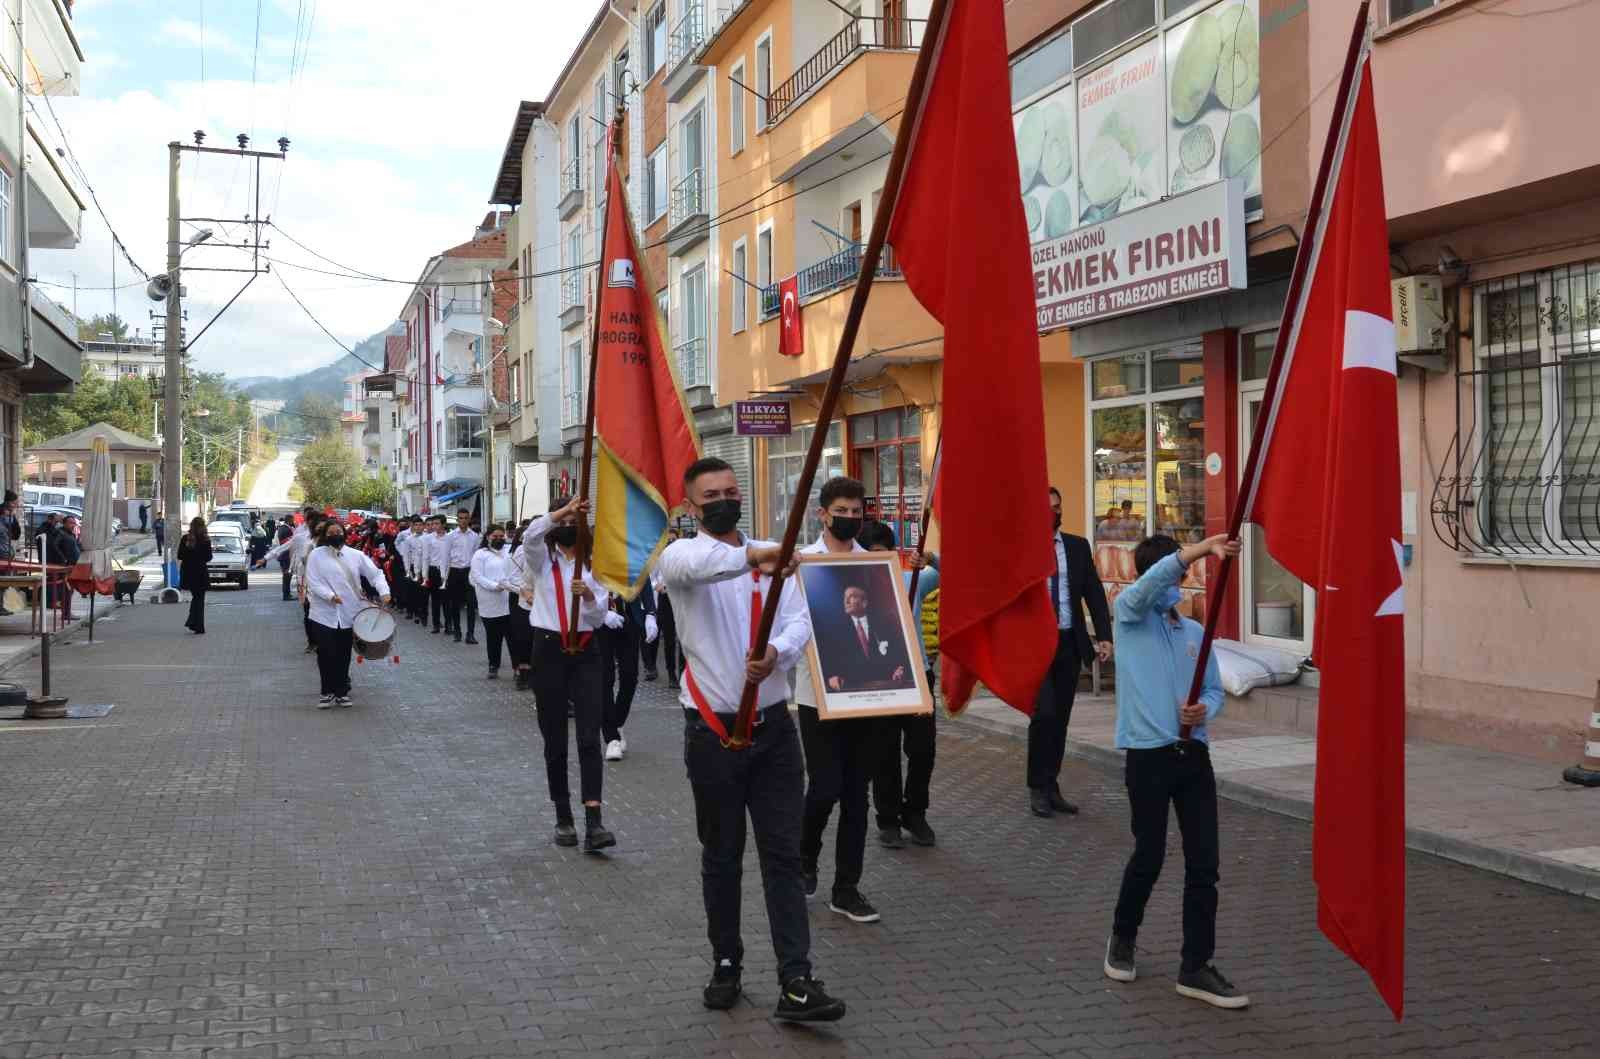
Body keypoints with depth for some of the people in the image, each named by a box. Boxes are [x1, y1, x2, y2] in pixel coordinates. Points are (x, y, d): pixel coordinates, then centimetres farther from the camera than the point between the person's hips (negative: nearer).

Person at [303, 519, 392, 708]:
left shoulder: (355, 555, 6)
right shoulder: (316, 555, 0)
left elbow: (375, 573, 2)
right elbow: (313, 582, -8)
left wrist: (384, 591, -15)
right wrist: (329, 595, -24)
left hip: (349, 614, 2)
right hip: (325, 614, -2)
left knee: (343, 655, 8)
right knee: (326, 655, 0)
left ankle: (342, 692, 19)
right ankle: (328, 692, 13)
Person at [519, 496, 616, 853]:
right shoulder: (541, 557, 6)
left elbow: (600, 617, 5)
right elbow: (531, 534, -19)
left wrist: (589, 596, -16)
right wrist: (564, 510, -31)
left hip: (585, 652, 0)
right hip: (549, 649, 0)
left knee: (590, 737, -11)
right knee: (554, 739, 6)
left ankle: (593, 822, -17)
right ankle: (563, 817, 17)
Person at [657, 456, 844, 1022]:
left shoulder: (772, 557, 7)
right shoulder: (682, 555, -4)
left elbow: (799, 621, -5)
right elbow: (693, 565, -31)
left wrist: (776, 653, -28)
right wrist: (749, 556, -50)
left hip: (773, 725, 2)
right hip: (713, 731, -2)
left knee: (783, 854, 0)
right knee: (721, 856, 11)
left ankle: (796, 981, 0)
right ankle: (726, 964, 27)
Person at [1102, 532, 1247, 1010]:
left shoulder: (1196, 632, 13)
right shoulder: (1129, 615, -1)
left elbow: (1215, 689, 15)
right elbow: (1150, 584, -22)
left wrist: (1204, 710, -9)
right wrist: (1200, 549, -35)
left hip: (1193, 755, 4)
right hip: (1148, 756, -4)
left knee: (1204, 863, 1)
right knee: (1149, 856, 5)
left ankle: (1196, 967, 11)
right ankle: (1123, 937, 31)